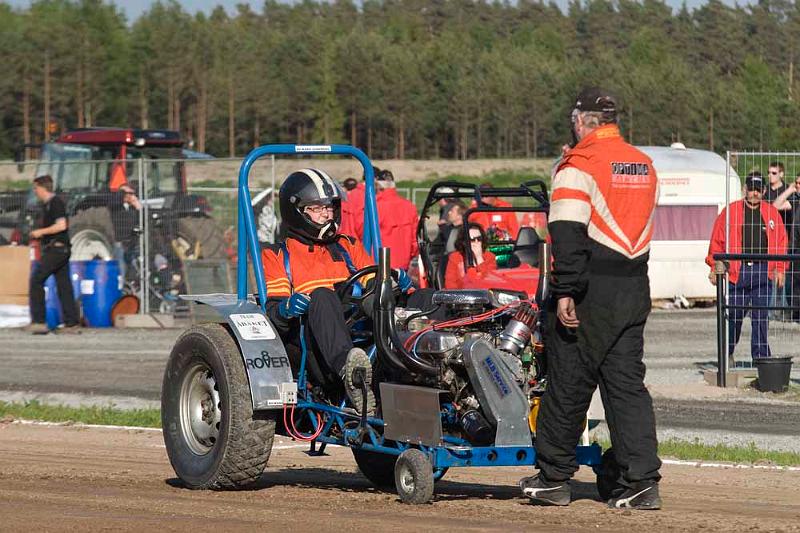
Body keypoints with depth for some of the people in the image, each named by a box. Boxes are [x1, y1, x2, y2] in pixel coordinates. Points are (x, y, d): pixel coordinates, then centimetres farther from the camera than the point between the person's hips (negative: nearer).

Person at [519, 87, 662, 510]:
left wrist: (565, 292, -21)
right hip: (635, 291, 7)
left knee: (568, 384, 4)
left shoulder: (580, 165, -10)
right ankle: (641, 482, 0)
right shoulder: (643, 166, 14)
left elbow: (568, 233, -19)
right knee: (628, 384, 7)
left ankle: (553, 478, 12)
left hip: (591, 288, -7)